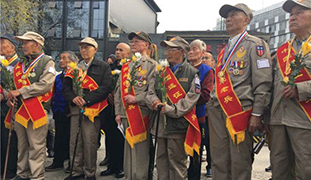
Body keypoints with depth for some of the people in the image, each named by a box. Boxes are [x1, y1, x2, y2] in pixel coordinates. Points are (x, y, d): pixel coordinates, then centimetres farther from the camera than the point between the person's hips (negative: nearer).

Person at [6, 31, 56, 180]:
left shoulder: (47, 62, -3)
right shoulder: (21, 64, 18)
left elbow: (45, 85, -17)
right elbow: (16, 85, 21)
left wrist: (20, 92, -15)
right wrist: (11, 96, -1)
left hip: (37, 111, -7)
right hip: (20, 110, 7)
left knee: (36, 147, -2)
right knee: (22, 146, 14)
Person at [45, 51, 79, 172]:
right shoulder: (58, 77, 15)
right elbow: (54, 94, 19)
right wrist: (53, 107, 11)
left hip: (70, 112, -6)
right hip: (59, 112, 6)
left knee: (70, 136, 2)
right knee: (59, 137, 11)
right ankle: (58, 162, 21)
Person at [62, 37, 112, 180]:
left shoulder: (103, 67, 4)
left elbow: (105, 88, -9)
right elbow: (66, 87, 13)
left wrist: (86, 99, -16)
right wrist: (73, 98, -9)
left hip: (92, 109, -4)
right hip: (75, 109, 5)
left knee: (89, 142, -2)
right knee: (75, 142, 8)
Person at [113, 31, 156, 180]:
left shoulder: (152, 65, -1)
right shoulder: (126, 66, 17)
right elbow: (119, 90, 15)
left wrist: (137, 99, -16)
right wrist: (118, 112, 9)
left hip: (142, 114, -6)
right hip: (126, 114, 6)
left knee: (140, 150, -2)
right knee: (128, 150, 13)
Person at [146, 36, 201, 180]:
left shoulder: (191, 73, -3)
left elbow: (191, 98, -11)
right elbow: (151, 91, 10)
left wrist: (170, 109, -17)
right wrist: (155, 101, -13)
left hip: (178, 124, -5)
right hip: (160, 123, 5)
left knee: (177, 162, 3)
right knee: (161, 159, 15)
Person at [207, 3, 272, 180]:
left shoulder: (255, 44, 0)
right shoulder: (225, 50, 22)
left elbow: (263, 82, -8)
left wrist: (256, 114, -13)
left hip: (240, 110, -7)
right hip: (217, 110, 7)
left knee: (240, 164, -1)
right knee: (219, 161, 10)